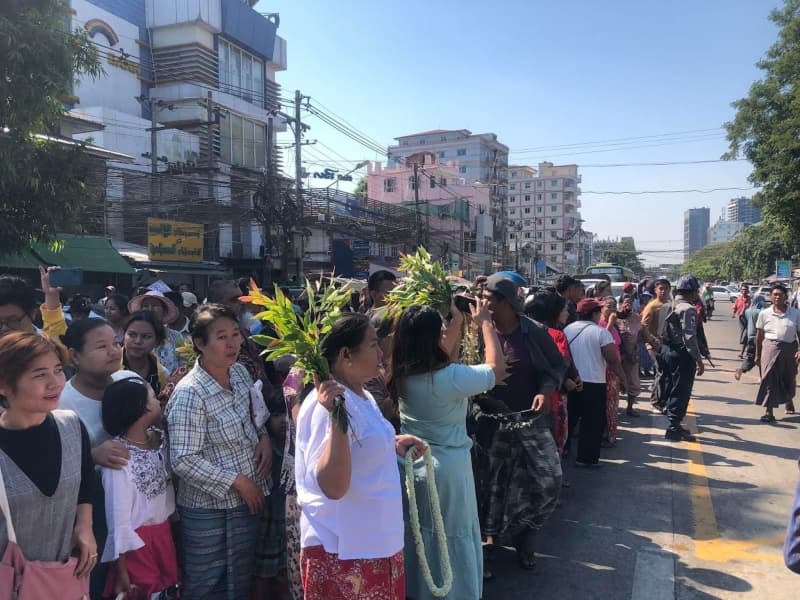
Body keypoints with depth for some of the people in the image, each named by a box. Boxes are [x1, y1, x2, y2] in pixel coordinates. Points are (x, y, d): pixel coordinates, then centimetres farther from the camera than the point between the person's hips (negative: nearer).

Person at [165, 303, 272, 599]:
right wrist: (236, 481, -20)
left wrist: (264, 437, -4)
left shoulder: (240, 372, 0)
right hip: (209, 511, -6)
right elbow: (183, 461, -24)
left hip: (247, 500, 7)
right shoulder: (189, 394, -22)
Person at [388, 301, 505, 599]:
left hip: (410, 462, 7)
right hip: (447, 468, -6)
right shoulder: (451, 377, -24)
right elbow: (497, 368, -11)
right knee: (451, 542, 11)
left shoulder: (401, 374, -5)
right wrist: (485, 323, -1)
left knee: (414, 538, 21)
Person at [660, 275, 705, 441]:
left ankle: (672, 424, 26)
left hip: (667, 351, 9)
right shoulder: (688, 309, -17)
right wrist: (699, 360, -18)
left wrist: (663, 349, 17)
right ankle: (674, 428, 4)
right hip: (682, 354, -9)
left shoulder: (670, 307, 11)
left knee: (670, 389, 16)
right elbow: (690, 337, -22)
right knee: (681, 391, -1)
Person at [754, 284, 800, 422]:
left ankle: (789, 401, 48)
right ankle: (769, 412, -2)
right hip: (770, 348, -1)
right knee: (769, 379, -5)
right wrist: (758, 355, 6)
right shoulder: (764, 314, 1)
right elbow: (759, 336, 5)